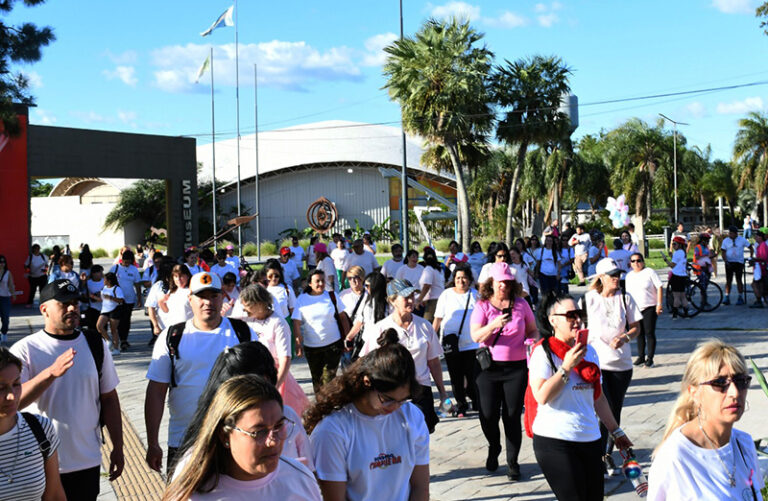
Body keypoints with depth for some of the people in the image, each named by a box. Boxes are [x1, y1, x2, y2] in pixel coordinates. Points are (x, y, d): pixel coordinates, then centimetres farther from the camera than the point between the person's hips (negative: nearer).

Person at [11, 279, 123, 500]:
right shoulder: (25, 349, -7)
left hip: (87, 463, 2)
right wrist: (51, 372, -32)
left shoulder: (95, 345, 3)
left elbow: (109, 399, 8)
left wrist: (118, 448, 8)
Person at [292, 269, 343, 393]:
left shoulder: (332, 296, 0)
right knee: (317, 378, 13)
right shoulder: (301, 299, -3)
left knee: (329, 378, -8)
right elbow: (296, 323, -4)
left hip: (333, 345, -1)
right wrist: (298, 343, -11)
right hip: (311, 346, 1)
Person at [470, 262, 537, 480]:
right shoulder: (482, 306, 0)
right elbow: (476, 336, -11)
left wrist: (532, 340, -10)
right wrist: (495, 324, -28)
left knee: (513, 416, 1)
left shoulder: (521, 304, 4)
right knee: (488, 415, -1)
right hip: (489, 366, 0)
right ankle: (494, 448, 30)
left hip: (517, 366, 0)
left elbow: (533, 330, 13)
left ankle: (513, 462, 16)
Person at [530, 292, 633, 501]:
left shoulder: (589, 351, 12)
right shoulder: (543, 352, -8)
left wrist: (616, 431, 21)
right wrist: (566, 367, -19)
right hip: (555, 442, -6)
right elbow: (541, 396, -18)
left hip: (589, 439, 7)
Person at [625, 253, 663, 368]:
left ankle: (650, 358, 1)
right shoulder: (629, 276, 12)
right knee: (639, 333, 9)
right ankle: (641, 356, 19)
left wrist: (659, 304, -13)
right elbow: (628, 292, 18)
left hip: (649, 308, -5)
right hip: (635, 309, 5)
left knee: (649, 333, -5)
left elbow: (659, 288, -6)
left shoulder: (650, 272, -4)